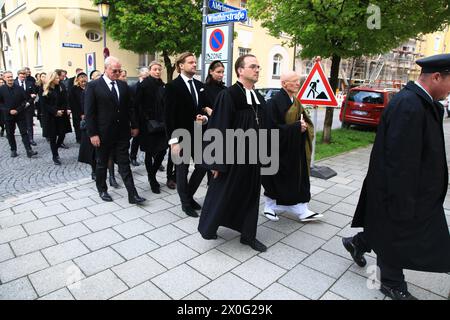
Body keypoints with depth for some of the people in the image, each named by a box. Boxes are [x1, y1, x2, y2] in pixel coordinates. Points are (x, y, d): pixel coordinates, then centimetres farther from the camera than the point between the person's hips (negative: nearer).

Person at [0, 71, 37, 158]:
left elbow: (25, 100, -2)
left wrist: (18, 110, -12)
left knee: (24, 133, -2)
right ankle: (13, 150, 22)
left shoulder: (19, 88, -3)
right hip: (8, 116, 1)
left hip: (20, 115, -1)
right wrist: (9, 111, -13)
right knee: (10, 134, 10)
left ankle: (29, 151, -4)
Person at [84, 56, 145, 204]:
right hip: (103, 133, -3)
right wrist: (93, 134, -13)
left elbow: (129, 107, 11)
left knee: (124, 164, 4)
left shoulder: (123, 85, 7)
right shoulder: (93, 86, -7)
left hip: (122, 132, 3)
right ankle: (102, 190, 32)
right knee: (102, 163, 14)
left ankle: (132, 195, 4)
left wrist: (134, 125, 8)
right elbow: (89, 112, -9)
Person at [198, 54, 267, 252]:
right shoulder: (228, 96, -14)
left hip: (252, 156, 7)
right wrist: (217, 162, -16)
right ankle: (207, 227, 34)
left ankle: (248, 235, 30)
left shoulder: (259, 99, 7)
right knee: (221, 193, 10)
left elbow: (262, 128, 11)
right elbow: (218, 129, -16)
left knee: (250, 195, 14)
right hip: (231, 156, -6)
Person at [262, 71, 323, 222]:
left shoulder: (296, 102, 9)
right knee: (276, 180, 6)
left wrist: (304, 126, -8)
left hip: (295, 149, 8)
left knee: (299, 179, 9)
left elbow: (304, 120, 17)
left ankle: (302, 210, 17)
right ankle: (269, 207, 25)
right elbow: (272, 127, -21)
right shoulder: (275, 102, -16)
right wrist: (296, 127, -21)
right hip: (279, 149, -8)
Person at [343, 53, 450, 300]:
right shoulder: (408, 105, -28)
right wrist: (403, 204, -24)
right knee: (396, 237, 11)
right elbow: (400, 160, -28)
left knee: (387, 230, 24)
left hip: (409, 187, 9)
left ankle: (357, 244, 46)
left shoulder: (419, 101, 4)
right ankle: (392, 284, 34)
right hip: (401, 189, -9)